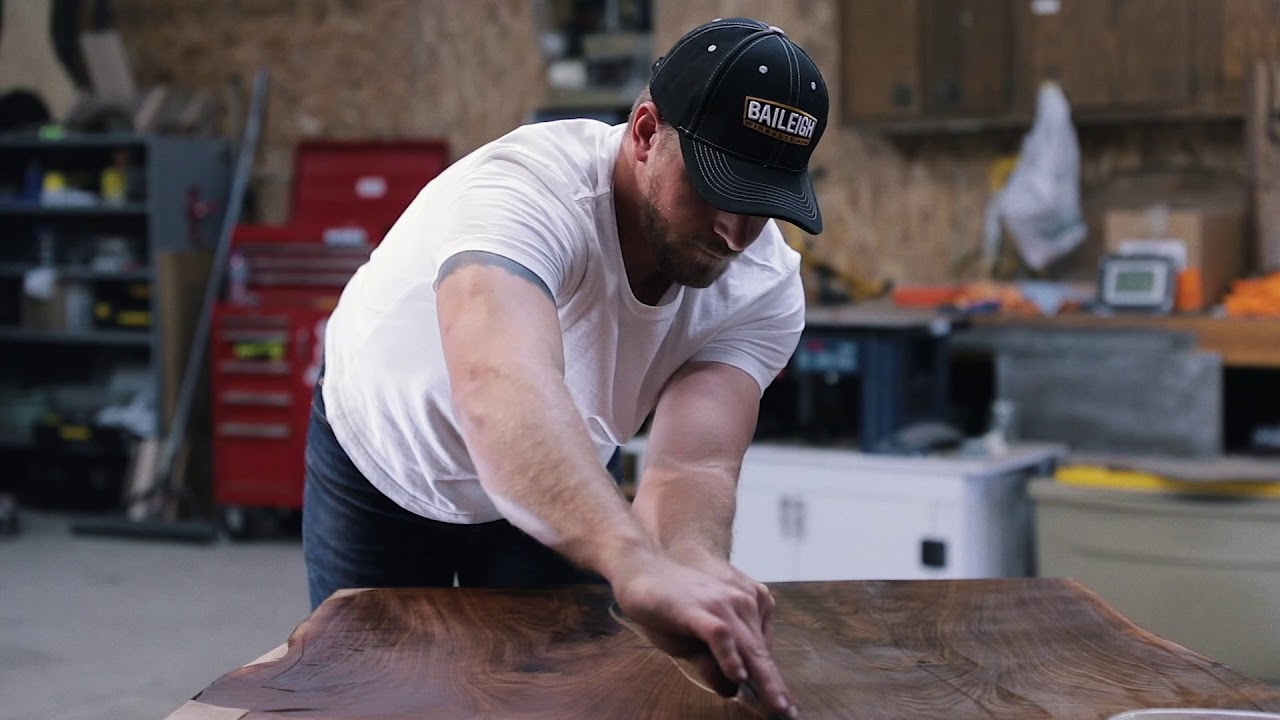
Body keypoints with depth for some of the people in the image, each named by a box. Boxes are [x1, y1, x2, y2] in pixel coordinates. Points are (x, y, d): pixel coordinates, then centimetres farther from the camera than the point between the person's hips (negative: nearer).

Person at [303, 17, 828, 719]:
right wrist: (637, 562, -76)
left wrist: (694, 567, -61)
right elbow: (501, 386, -61)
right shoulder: (529, 187, -41)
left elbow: (691, 468, -38)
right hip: (379, 462, -3)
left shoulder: (765, 288, -25)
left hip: (558, 485, 3)